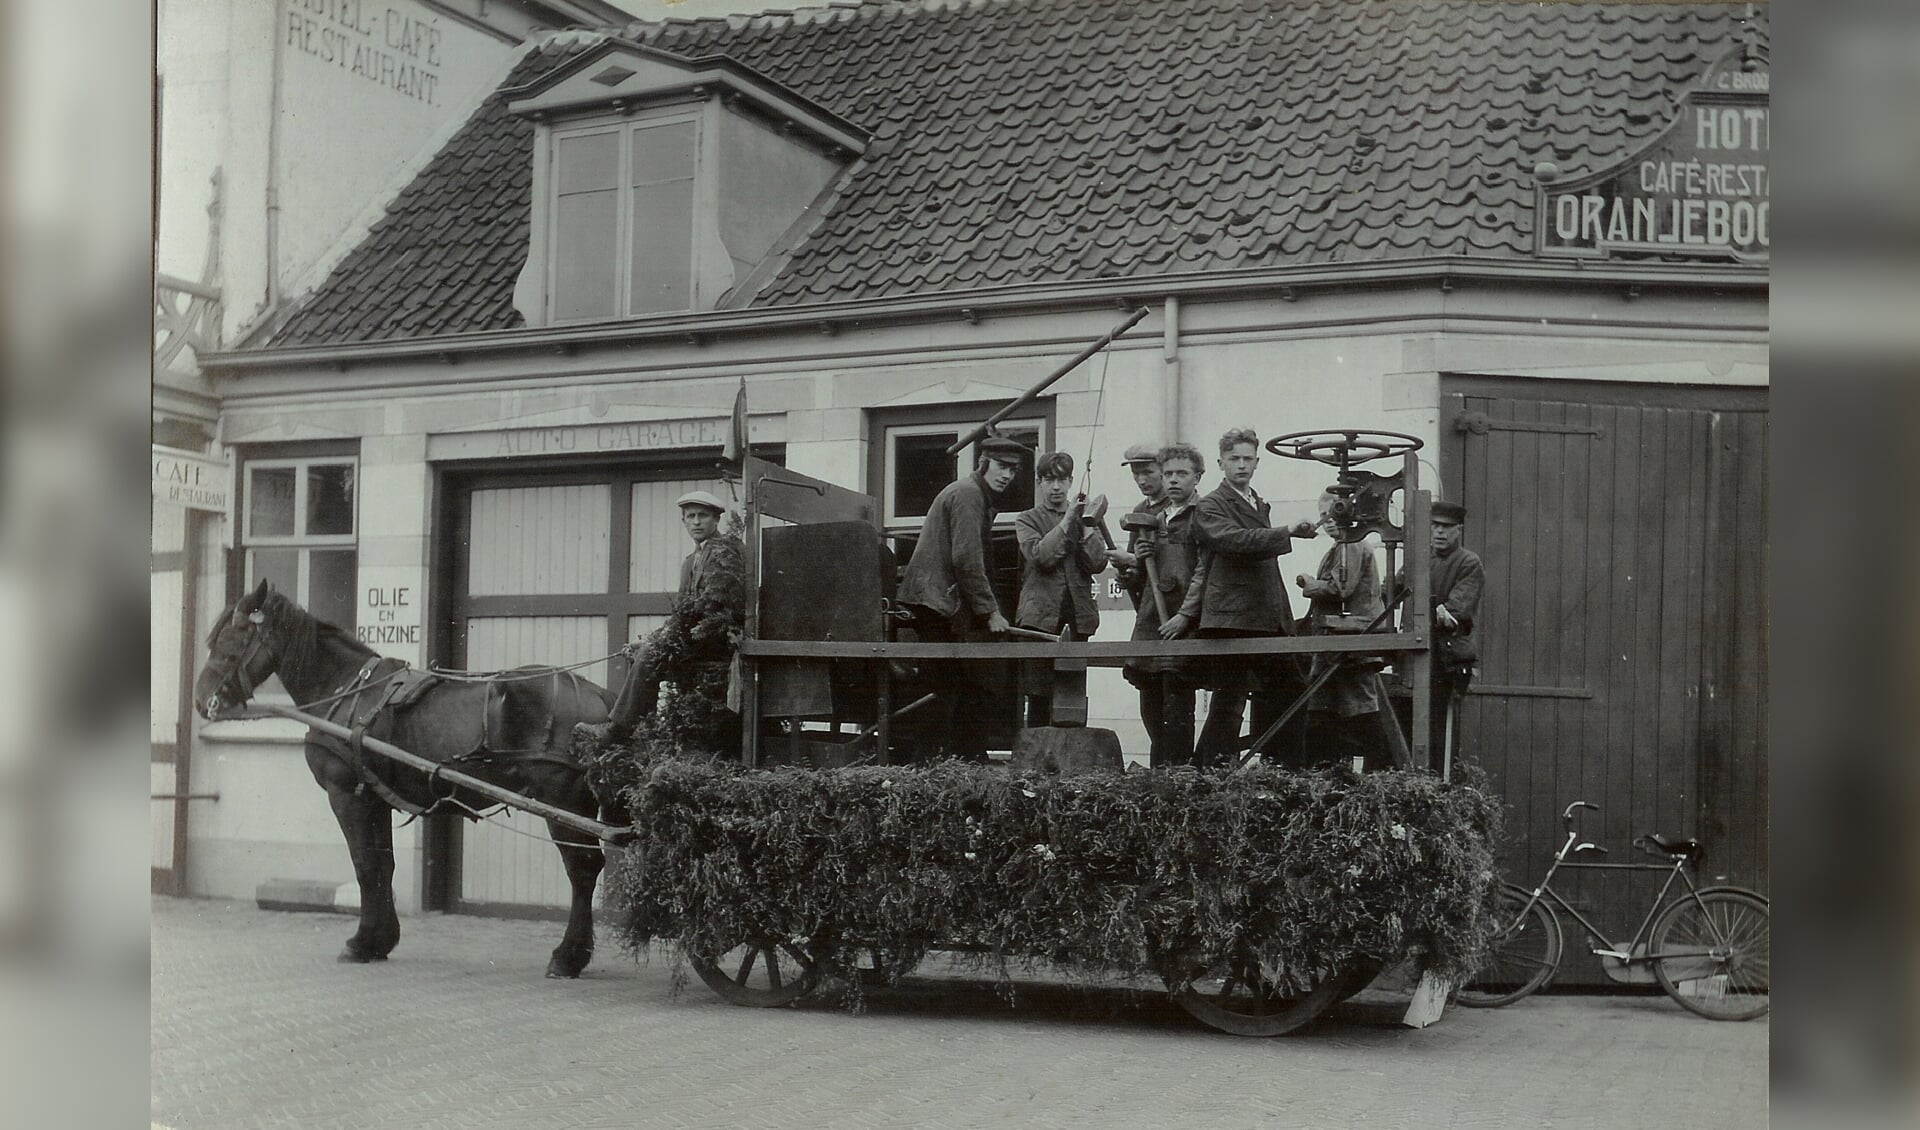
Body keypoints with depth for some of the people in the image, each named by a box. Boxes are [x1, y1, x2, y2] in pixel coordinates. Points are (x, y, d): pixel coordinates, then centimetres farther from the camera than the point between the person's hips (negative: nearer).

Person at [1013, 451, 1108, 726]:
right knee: (1039, 694, -4)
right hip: (1041, 617, -2)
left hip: (1078, 616, 2)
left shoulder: (1084, 519, 18)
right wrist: (1067, 521, -9)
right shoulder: (1027, 520, 10)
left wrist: (1086, 525, -3)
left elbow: (1098, 564, 4)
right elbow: (1039, 556, -10)